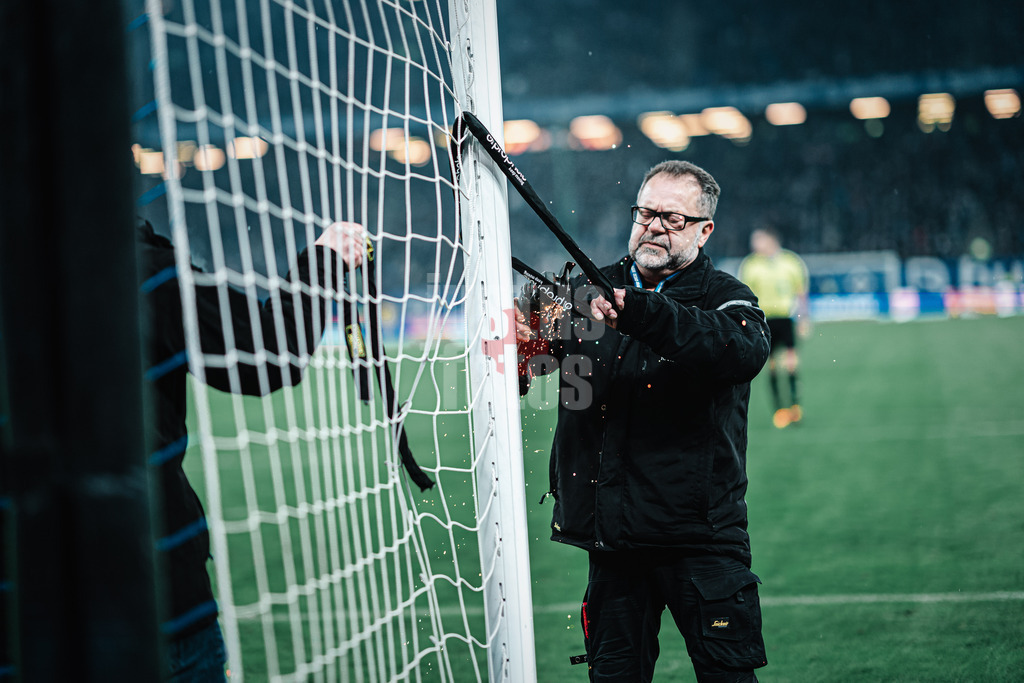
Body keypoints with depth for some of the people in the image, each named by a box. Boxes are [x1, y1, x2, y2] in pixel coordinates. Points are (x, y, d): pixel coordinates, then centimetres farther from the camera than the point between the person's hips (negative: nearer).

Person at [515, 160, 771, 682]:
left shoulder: (724, 298, -1)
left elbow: (745, 350, -24)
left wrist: (640, 312, -37)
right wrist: (521, 331, -22)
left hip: (700, 537, -3)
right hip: (613, 534, 3)